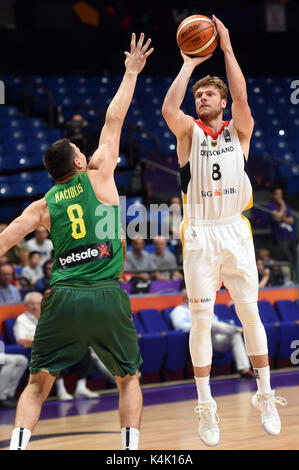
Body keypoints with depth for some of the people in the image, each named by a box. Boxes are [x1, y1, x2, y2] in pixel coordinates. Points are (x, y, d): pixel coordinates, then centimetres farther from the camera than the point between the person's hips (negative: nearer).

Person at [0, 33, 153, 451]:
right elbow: (113, 121, 12)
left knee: (38, 383, 11)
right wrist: (130, 74, 20)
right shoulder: (98, 177, 6)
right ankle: (131, 448, 2)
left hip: (63, 298, 1)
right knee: (129, 379, 16)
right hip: (107, 297, -1)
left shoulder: (43, 205, 12)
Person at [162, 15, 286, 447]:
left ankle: (265, 397, 17)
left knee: (250, 314, 6)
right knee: (201, 321, 0)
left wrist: (227, 48, -13)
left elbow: (241, 97, -14)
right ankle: (205, 406, 7)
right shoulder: (189, 132, 3)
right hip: (200, 236, -1)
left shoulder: (239, 130, 6)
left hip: (235, 232, 1)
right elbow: (169, 109, -19)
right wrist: (190, 64, -12)